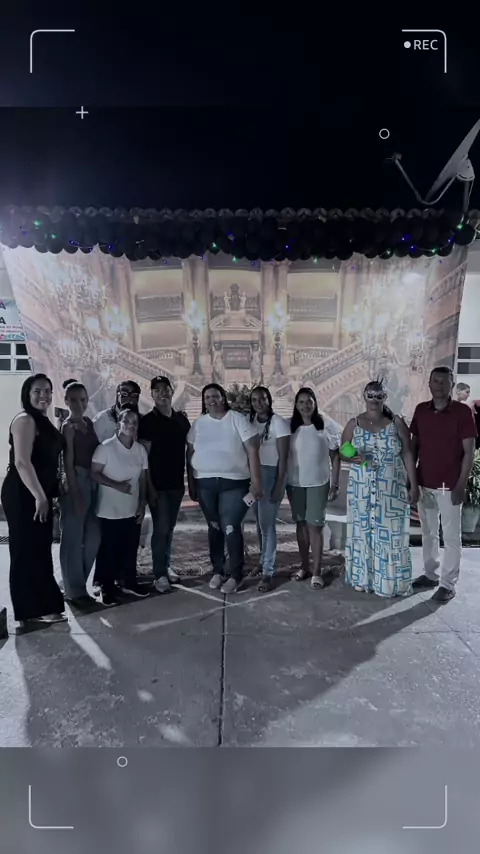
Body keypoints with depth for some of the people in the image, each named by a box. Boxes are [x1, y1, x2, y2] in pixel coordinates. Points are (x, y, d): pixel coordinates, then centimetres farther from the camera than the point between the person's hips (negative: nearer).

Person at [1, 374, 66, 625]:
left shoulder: (43, 421, 14)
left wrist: (46, 495, 14)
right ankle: (34, 609, 10)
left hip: (38, 494, 9)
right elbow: (21, 462, -22)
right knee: (28, 551, 0)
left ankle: (40, 605, 27)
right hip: (24, 495, -9)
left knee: (40, 550, 15)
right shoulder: (25, 419, -13)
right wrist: (39, 496, -23)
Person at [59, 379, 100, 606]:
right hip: (75, 483, -8)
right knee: (74, 538, 1)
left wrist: (94, 484, 6)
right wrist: (75, 494, -16)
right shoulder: (68, 426, -8)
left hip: (92, 483, 8)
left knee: (93, 536, 13)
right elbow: (68, 462, -12)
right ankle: (75, 590, 13)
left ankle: (78, 583, 28)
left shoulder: (89, 423, 12)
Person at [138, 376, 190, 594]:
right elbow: (143, 457, -9)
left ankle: (167, 566, 26)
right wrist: (149, 487, -14)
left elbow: (189, 450, 13)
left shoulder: (182, 419, 7)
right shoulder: (148, 421, -7)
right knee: (161, 529, -2)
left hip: (177, 484, 5)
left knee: (170, 527, 13)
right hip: (158, 485, -5)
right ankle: (160, 575, 8)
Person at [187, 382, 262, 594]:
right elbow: (190, 454, 11)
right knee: (214, 527, 12)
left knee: (230, 528, -6)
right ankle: (217, 571, 26)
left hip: (234, 482, -3)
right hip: (205, 483, 4)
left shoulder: (237, 419, -4)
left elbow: (252, 451, -7)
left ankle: (236, 575, 8)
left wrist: (256, 481, -12)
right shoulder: (198, 423, 7)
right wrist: (191, 484, 8)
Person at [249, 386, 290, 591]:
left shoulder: (278, 422, -9)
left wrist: (279, 485, -15)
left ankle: (268, 572, 4)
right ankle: (263, 561, 30)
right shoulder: (250, 421, 7)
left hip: (271, 474, -5)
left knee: (267, 523, -4)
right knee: (260, 522, 13)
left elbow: (283, 457, -11)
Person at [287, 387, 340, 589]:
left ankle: (317, 572, 8)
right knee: (301, 524, 12)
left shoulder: (325, 427, -6)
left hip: (318, 483, -3)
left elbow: (335, 457, -2)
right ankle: (304, 566, 24)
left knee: (315, 525, -2)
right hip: (295, 484, 3)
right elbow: (285, 456, 6)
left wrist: (335, 484, -5)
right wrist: (284, 483, 4)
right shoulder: (291, 427, 1)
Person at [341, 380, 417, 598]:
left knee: (390, 534, 3)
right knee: (362, 532, 9)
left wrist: (413, 485, -5)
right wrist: (352, 458, -15)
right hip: (361, 489, 1)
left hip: (391, 490, -1)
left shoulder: (397, 423, -1)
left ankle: (390, 581, 17)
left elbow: (407, 455, -1)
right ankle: (363, 577, 23)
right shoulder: (354, 424, 2)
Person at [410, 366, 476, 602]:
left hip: (449, 486, -4)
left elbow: (469, 451, -8)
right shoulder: (421, 410, 4)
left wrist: (461, 485, -12)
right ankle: (431, 574, 31)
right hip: (425, 484, 5)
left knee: (451, 536, 6)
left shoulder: (463, 411, -9)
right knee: (428, 533, 16)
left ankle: (448, 584, 17)